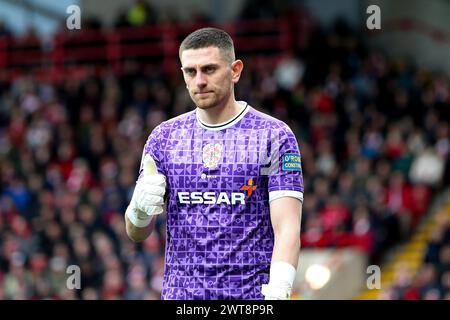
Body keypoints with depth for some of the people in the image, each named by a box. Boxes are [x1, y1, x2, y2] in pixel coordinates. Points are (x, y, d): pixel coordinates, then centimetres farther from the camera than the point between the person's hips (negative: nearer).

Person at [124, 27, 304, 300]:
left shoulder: (275, 136, -3)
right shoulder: (163, 137, 9)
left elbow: (287, 228, -10)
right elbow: (136, 233, 12)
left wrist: (277, 292, -26)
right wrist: (140, 209, -12)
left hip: (252, 299, -3)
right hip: (180, 293, 3)